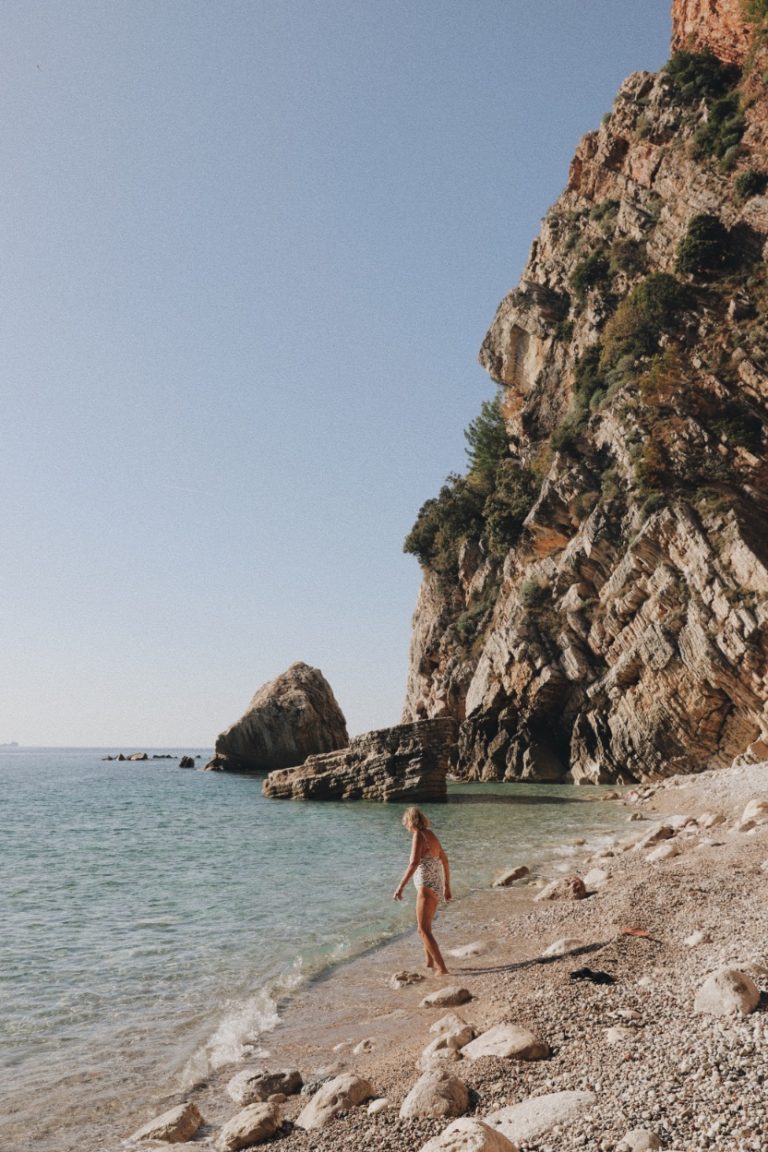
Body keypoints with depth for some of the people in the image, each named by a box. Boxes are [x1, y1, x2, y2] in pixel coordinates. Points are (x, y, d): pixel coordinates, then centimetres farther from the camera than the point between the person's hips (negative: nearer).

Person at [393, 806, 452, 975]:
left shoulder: (418, 836, -15)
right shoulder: (431, 835, 12)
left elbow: (413, 864, -28)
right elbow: (445, 861, 19)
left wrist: (400, 887, -27)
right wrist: (447, 886, 26)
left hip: (427, 888, -9)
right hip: (436, 887, 9)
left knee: (423, 930, -5)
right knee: (424, 925, 24)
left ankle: (441, 967, -9)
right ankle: (429, 961, 34)